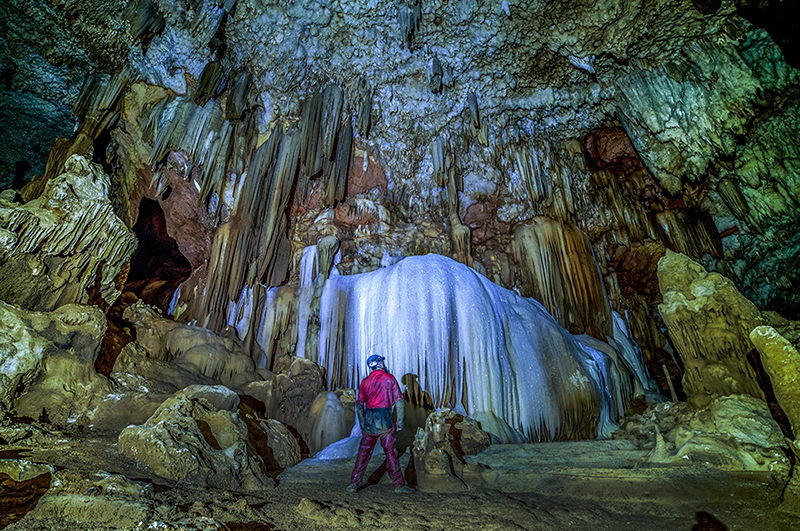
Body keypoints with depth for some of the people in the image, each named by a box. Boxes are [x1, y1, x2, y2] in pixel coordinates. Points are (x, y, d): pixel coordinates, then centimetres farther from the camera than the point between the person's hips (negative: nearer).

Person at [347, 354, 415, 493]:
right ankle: (399, 484, 12)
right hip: (384, 420, -3)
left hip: (369, 421, 3)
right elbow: (399, 401, -5)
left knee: (364, 452, 12)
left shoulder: (365, 382, 9)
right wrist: (400, 422, 1)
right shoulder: (389, 378, -2)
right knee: (390, 452, 5)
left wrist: (362, 424, 21)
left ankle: (353, 483, 16)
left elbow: (359, 405, 13)